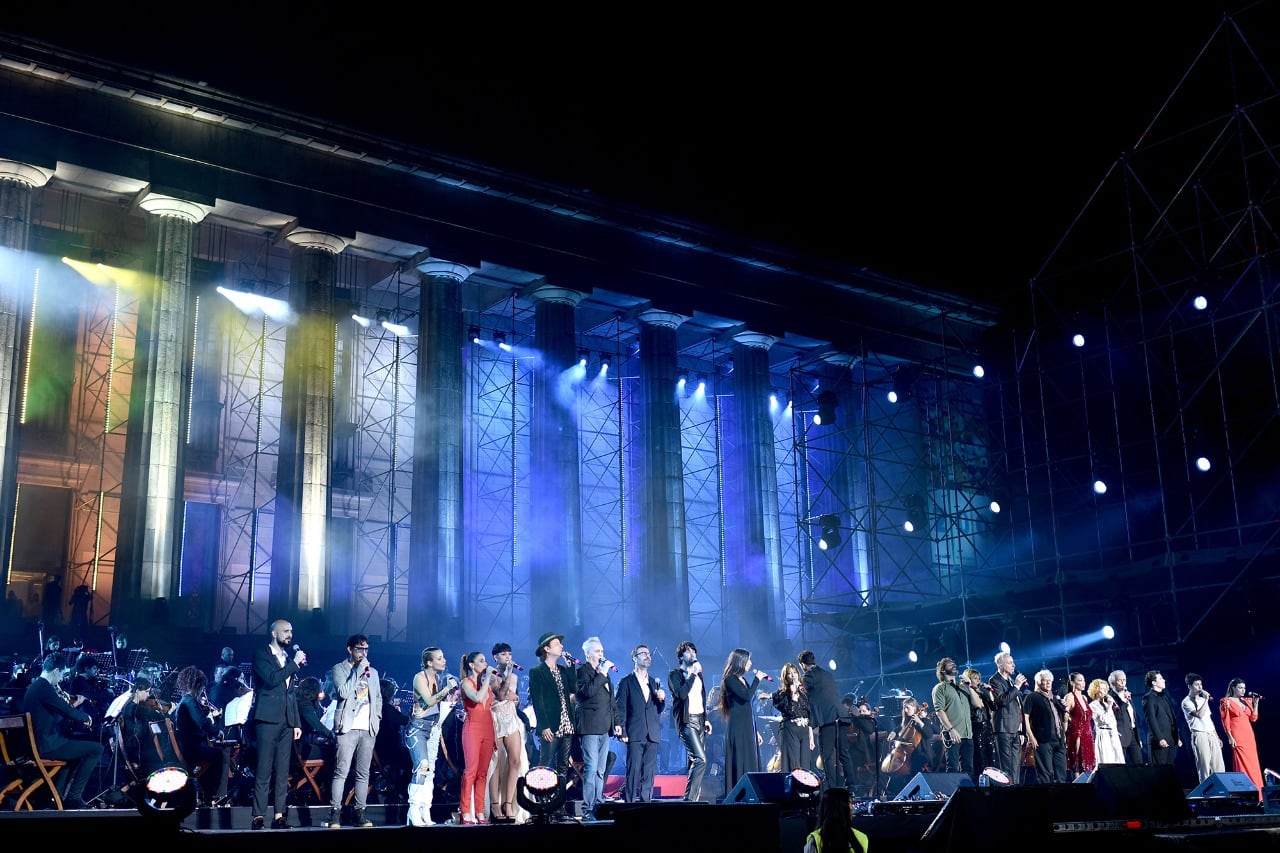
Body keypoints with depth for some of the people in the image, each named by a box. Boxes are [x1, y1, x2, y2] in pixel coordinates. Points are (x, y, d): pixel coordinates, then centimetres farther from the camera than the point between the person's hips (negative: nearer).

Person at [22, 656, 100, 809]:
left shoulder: (34, 686, 13)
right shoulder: (44, 687, -18)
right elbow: (68, 712, -20)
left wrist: (74, 705, 17)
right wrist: (85, 717, -2)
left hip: (38, 742, 11)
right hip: (47, 745, -11)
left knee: (78, 743, 31)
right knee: (97, 749, -8)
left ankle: (59, 794, 27)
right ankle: (73, 796, -2)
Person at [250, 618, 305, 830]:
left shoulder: (289, 656, 18)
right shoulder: (261, 653, 1)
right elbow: (272, 679, -16)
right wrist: (294, 663, -11)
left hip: (287, 721, 6)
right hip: (268, 719, -6)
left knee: (283, 771, 5)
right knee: (264, 770, -7)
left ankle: (279, 816, 6)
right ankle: (259, 817, -6)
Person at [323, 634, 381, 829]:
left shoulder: (373, 672, 21)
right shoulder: (339, 669, 5)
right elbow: (343, 692, -11)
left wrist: (377, 718, 12)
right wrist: (358, 671, -8)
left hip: (368, 729, 5)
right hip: (348, 727, -5)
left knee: (363, 773, 3)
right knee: (341, 772, -10)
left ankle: (360, 812, 6)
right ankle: (335, 813, -8)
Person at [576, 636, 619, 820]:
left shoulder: (604, 672, 20)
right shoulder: (582, 671, -3)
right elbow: (587, 691, -22)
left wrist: (617, 722, 17)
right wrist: (601, 674, -17)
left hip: (604, 729, 8)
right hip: (590, 728, -8)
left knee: (600, 771, 9)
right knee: (591, 768, -12)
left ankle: (598, 806, 13)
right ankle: (587, 810, -11)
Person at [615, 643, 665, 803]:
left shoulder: (654, 682, 19)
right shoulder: (626, 682, 4)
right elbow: (620, 709, -2)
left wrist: (661, 699, 0)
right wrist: (621, 732, -10)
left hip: (652, 735, 5)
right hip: (635, 734, -5)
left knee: (649, 773, 3)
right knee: (634, 771, -8)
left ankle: (646, 801, 7)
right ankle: (629, 803, -4)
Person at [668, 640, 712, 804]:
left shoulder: (698, 674, 18)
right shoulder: (674, 675, -4)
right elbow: (681, 694, -21)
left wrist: (706, 719, 17)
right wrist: (692, 674, -17)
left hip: (700, 720, 7)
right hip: (687, 721, -7)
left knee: (695, 761, 7)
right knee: (701, 760, -18)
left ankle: (696, 799, 9)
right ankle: (689, 798, -14)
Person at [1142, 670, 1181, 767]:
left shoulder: (1165, 696, 20)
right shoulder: (1148, 698, -6)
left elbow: (1173, 718, 22)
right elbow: (1151, 720, -14)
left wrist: (1177, 737, 18)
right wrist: (1160, 738, -20)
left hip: (1171, 740, 8)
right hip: (1159, 741, -8)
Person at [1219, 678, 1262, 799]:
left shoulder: (1247, 701, 15)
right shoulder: (1226, 702, -3)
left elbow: (1253, 718, 8)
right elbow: (1225, 722, -7)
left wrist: (1256, 703, 2)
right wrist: (1230, 737, -14)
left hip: (1249, 735, 6)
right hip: (1237, 737, -6)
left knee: (1253, 765, 6)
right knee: (1242, 765, -8)